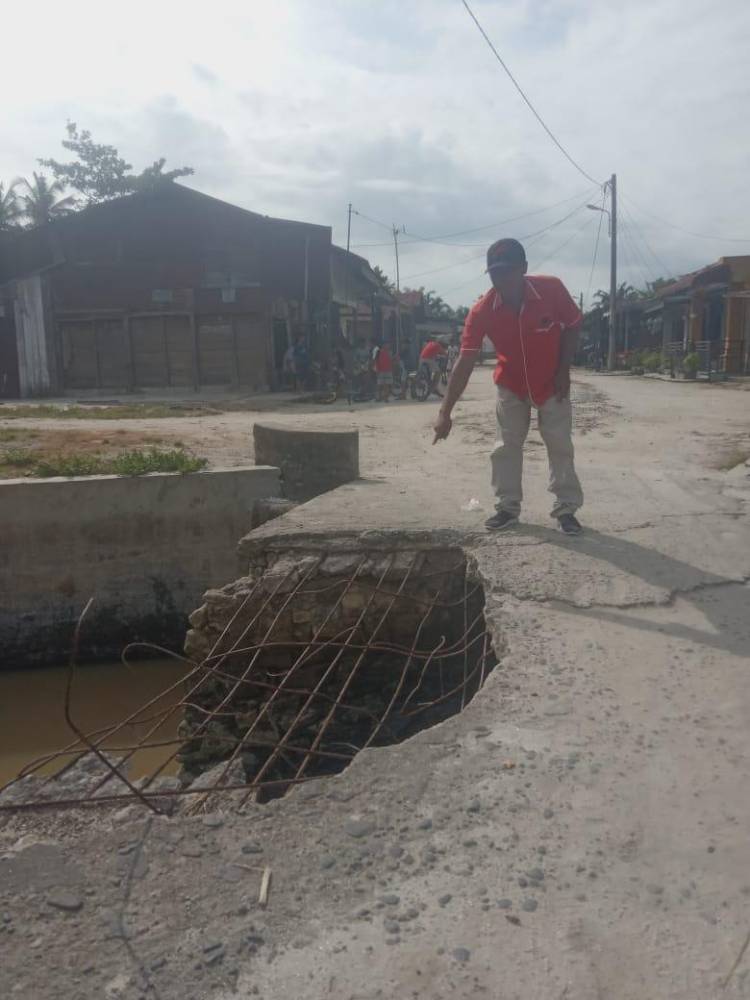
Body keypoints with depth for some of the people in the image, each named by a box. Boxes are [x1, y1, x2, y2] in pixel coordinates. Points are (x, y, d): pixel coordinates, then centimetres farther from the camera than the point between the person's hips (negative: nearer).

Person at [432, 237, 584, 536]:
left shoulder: (552, 289, -26)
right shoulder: (482, 311, -26)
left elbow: (573, 324, -8)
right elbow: (465, 362, -27)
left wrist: (564, 370, -13)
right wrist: (445, 412, -32)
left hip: (552, 383, -1)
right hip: (511, 386, 1)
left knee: (560, 446, 2)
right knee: (506, 447, 5)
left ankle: (566, 509, 13)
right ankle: (508, 507, 18)